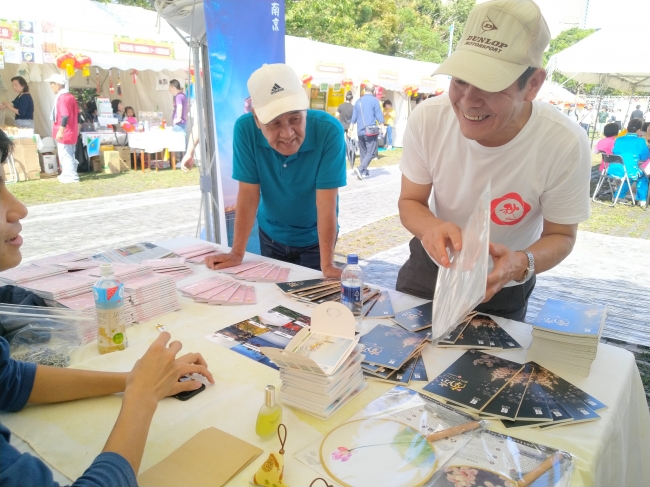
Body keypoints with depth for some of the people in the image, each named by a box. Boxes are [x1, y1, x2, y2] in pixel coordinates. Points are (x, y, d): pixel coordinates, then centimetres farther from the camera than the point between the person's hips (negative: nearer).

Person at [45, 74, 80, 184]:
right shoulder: (70, 96, 13)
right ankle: (67, 174, 25)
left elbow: (65, 116, -26)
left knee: (65, 155, -4)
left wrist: (60, 131, -25)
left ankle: (71, 176, -1)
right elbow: (77, 114, 17)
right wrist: (77, 128, 23)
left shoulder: (62, 97, -17)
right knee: (68, 154, 17)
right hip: (71, 132, 10)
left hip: (64, 133, -10)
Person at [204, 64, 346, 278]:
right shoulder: (245, 129, -23)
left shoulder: (328, 130, -29)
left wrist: (327, 265, -32)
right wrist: (237, 253, -19)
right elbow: (248, 195, -18)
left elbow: (326, 203, -29)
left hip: (314, 238, -2)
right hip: (271, 235, 2)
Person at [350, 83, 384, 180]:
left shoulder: (358, 101, 11)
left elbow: (353, 118, 14)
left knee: (363, 152, 15)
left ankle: (364, 171, 18)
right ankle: (360, 169, -23)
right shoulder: (374, 100, -4)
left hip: (360, 131, 6)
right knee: (371, 152, -6)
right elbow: (379, 116, -6)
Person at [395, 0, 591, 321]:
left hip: (502, 291, -1)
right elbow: (410, 202, -11)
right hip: (429, 268, 2)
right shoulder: (427, 119, -23)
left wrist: (521, 263, -37)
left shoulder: (566, 146, -27)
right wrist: (432, 227, -35)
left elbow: (561, 236, -14)